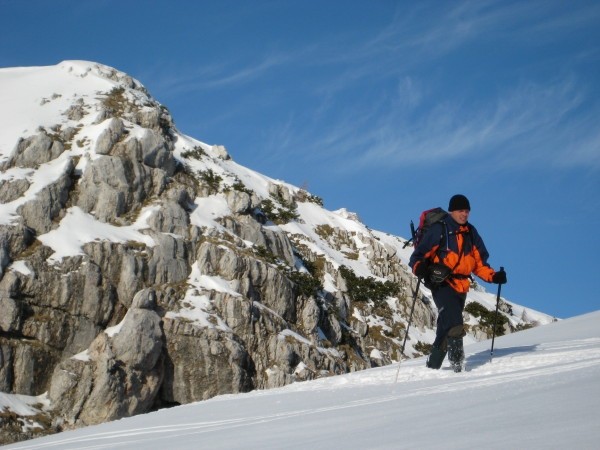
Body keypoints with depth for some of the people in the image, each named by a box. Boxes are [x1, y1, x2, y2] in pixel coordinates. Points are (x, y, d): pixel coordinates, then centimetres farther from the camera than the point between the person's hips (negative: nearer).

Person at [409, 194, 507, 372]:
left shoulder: (471, 233, 15)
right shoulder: (439, 229, -3)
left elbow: (478, 262, 20)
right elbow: (420, 254, -5)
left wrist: (493, 276, 4)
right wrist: (419, 267, -27)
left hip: (461, 286, 6)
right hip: (442, 283, -6)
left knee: (446, 325, 11)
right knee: (454, 324, -27)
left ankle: (434, 364, 20)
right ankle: (456, 356, -39)